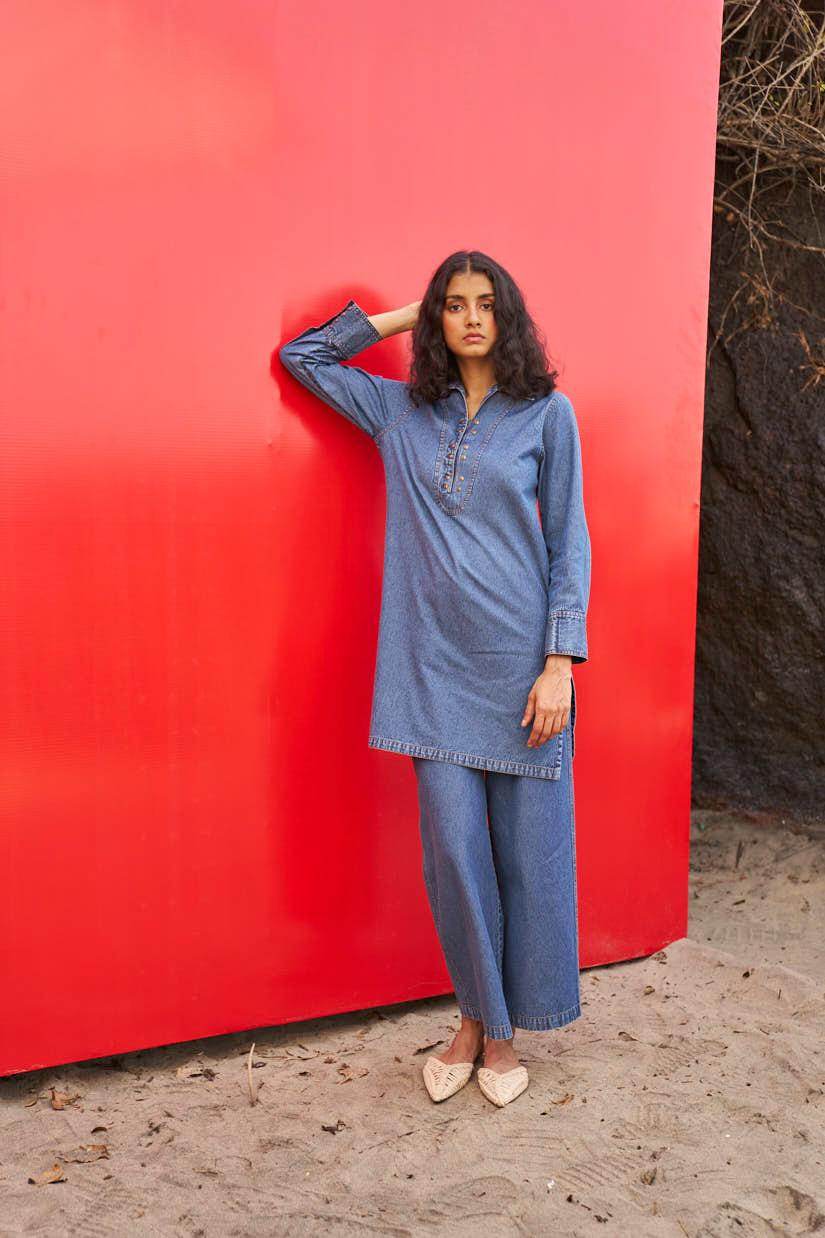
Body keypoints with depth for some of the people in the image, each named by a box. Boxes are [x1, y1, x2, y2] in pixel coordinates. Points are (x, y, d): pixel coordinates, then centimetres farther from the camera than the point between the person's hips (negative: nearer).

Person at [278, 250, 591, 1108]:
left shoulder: (546, 414, 3)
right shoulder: (401, 410, 10)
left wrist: (560, 661, -8)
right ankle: (472, 1018, 23)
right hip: (436, 664, 2)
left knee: (525, 850, 4)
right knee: (453, 846, 3)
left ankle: (503, 1030, 21)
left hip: (521, 660, -2)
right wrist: (400, 317, 13)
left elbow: (569, 544, 1)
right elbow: (303, 356, 20)